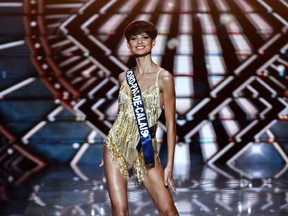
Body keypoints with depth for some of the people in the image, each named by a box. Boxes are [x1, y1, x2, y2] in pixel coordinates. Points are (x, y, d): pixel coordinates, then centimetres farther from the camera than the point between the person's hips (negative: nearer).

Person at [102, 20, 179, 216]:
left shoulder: (163, 78, -7)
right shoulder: (124, 77, 6)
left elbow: (170, 123, -8)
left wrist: (169, 165, -10)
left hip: (145, 150, -3)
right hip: (116, 145, 3)